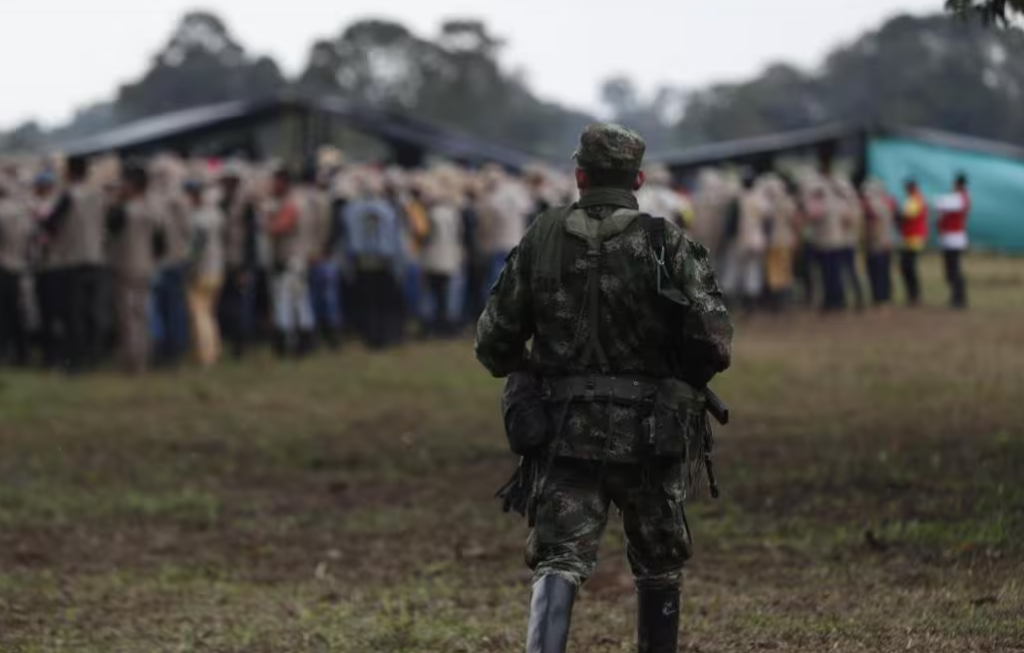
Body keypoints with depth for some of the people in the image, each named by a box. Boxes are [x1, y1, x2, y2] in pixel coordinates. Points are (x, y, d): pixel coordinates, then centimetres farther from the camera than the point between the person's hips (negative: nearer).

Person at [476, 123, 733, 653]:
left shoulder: (543, 238, 2)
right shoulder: (665, 242, -4)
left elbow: (494, 342, 5)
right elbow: (713, 343, -10)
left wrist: (531, 374, 26)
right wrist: (687, 378, 11)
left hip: (565, 430, 1)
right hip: (647, 430, -1)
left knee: (559, 559, -3)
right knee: (659, 567, 16)